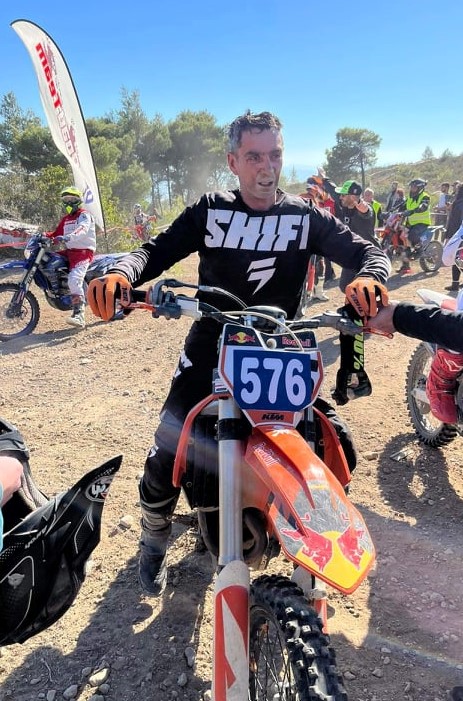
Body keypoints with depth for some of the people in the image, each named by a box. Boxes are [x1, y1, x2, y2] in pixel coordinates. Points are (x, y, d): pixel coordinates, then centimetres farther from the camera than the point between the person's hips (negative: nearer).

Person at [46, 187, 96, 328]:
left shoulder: (84, 214, -6)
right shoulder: (65, 219, 22)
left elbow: (82, 229, -26)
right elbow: (56, 234, 24)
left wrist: (68, 237, -43)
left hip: (84, 251, -9)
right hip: (69, 251, 9)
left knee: (74, 280, -27)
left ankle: (79, 315, -32)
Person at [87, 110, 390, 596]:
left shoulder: (305, 215, 4)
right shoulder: (209, 211, 2)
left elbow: (364, 250, -1)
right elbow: (157, 250, -5)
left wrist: (369, 277, -27)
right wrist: (121, 273, -29)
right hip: (211, 350, -1)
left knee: (340, 453, -5)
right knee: (165, 460, -9)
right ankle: (154, 541, 25)